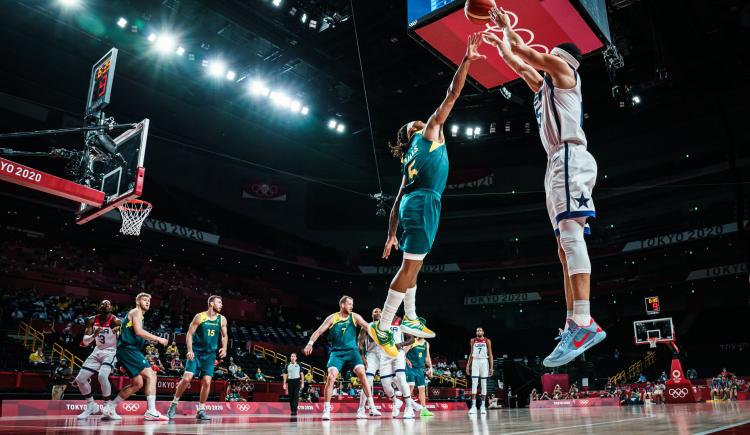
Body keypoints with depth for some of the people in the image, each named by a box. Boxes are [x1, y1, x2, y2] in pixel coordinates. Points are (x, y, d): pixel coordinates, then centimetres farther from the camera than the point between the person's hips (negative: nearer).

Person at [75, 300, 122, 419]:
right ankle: (91, 406, 23)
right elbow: (85, 342, -4)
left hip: (110, 352, -6)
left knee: (102, 376, -30)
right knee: (80, 379, 3)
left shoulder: (115, 321, -15)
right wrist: (94, 335, -23)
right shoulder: (92, 321, -1)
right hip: (97, 352, 6)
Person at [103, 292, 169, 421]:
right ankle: (151, 412, -19)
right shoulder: (136, 311, -4)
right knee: (151, 375, -15)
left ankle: (109, 408, 19)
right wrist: (158, 339, -15)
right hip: (129, 349, -10)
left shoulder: (138, 314, 25)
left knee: (138, 383, 14)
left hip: (126, 351, 10)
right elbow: (138, 331, -18)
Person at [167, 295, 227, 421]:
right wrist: (190, 350, -17)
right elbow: (189, 334, -6)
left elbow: (225, 336, 14)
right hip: (196, 353, -3)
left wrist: (224, 348, -3)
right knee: (186, 378, -12)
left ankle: (200, 410, 9)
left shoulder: (222, 319, 3)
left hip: (210, 354, 3)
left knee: (207, 382, -3)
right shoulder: (199, 317, -6)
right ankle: (174, 404, 8)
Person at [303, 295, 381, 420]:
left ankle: (372, 407, -9)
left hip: (352, 350, 1)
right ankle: (326, 410, -6)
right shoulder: (332, 318, -1)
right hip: (337, 352, -1)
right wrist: (310, 343, -18)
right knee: (331, 377, -18)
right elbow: (319, 331, -3)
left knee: (362, 373, -17)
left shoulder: (354, 317, 1)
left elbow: (367, 326, -6)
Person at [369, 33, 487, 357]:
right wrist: (466, 61, 6)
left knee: (413, 265, 16)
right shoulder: (429, 133, 9)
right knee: (410, 267, -10)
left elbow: (398, 199, 20)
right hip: (424, 204, -9)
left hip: (413, 204, 9)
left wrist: (391, 235, 19)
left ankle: (410, 318, 26)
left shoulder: (411, 157, 25)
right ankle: (382, 327, -11)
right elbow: (452, 95, 2)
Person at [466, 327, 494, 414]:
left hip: (484, 362, 0)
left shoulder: (487, 341, 2)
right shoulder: (473, 341, 7)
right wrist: (468, 365, 5)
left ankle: (482, 406, 6)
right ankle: (473, 406, -9)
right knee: (474, 384, -7)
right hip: (475, 362, 1)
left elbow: (490, 355, 2)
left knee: (484, 384, 1)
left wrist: (491, 367, -5)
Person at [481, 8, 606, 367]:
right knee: (565, 244, 3)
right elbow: (520, 64, 44)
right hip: (560, 163, 10)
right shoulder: (546, 85, 31)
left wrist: (505, 26, 25)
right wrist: (499, 43, 50)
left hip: (569, 157, -10)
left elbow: (523, 52, 9)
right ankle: (574, 324, 3)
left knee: (571, 235, -24)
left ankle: (584, 322, -34)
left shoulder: (562, 70, 8)